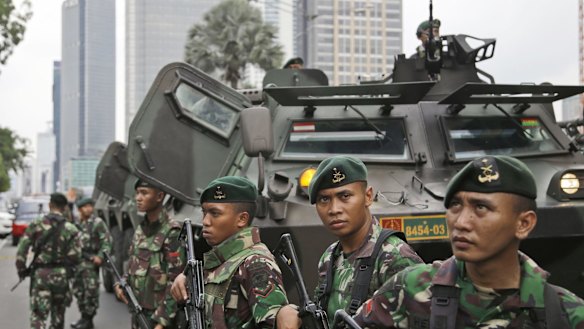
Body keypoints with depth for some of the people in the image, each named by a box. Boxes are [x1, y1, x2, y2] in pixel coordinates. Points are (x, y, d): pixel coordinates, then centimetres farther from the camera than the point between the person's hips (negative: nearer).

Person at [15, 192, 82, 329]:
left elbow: (22, 250, -5)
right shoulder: (71, 229, -2)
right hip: (61, 274, 1)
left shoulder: (36, 225, -2)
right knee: (58, 310, 20)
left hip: (40, 273, -1)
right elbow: (75, 256, -6)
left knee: (38, 314, -2)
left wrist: (21, 270, 6)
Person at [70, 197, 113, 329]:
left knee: (91, 291, -4)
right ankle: (83, 317, 23)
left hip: (90, 262, -7)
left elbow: (107, 241, -10)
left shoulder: (97, 222, -6)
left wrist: (100, 256, -20)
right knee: (78, 290, 12)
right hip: (76, 261, 7)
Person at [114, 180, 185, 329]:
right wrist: (120, 284, 1)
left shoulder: (171, 232, -15)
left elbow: (175, 282, -18)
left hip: (158, 315, -7)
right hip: (138, 312, 8)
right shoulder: (140, 229, 9)